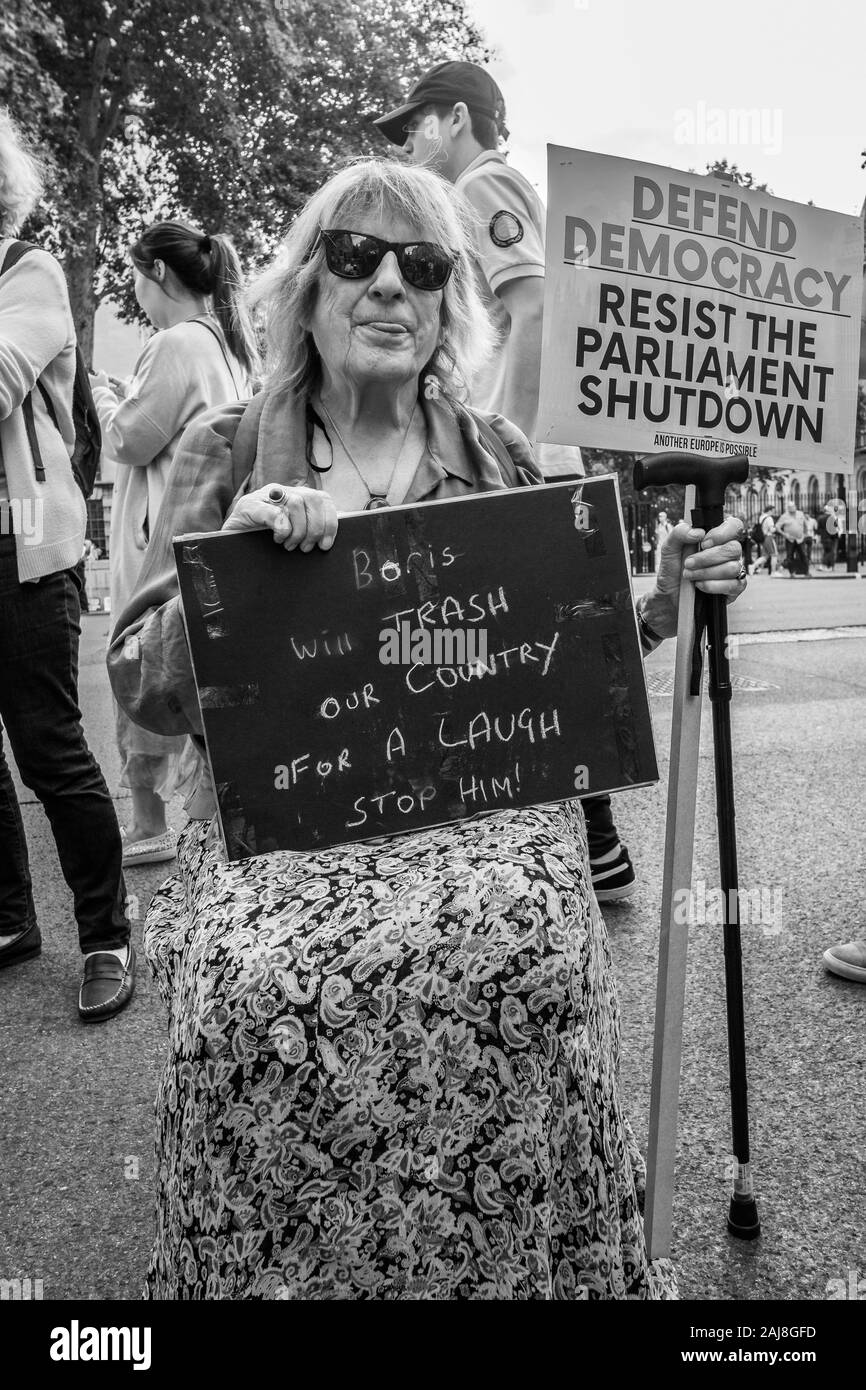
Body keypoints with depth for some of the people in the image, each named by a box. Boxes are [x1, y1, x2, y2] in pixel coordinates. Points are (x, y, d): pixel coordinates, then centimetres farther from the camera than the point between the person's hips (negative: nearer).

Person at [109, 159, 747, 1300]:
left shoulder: (500, 459, 11)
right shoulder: (228, 452, 6)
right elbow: (141, 687, 1)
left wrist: (663, 604, 2)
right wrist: (231, 556, -16)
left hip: (484, 797, 1)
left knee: (521, 961, -29)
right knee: (259, 990, -29)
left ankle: (527, 1264, 1)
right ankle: (266, 1266, 3)